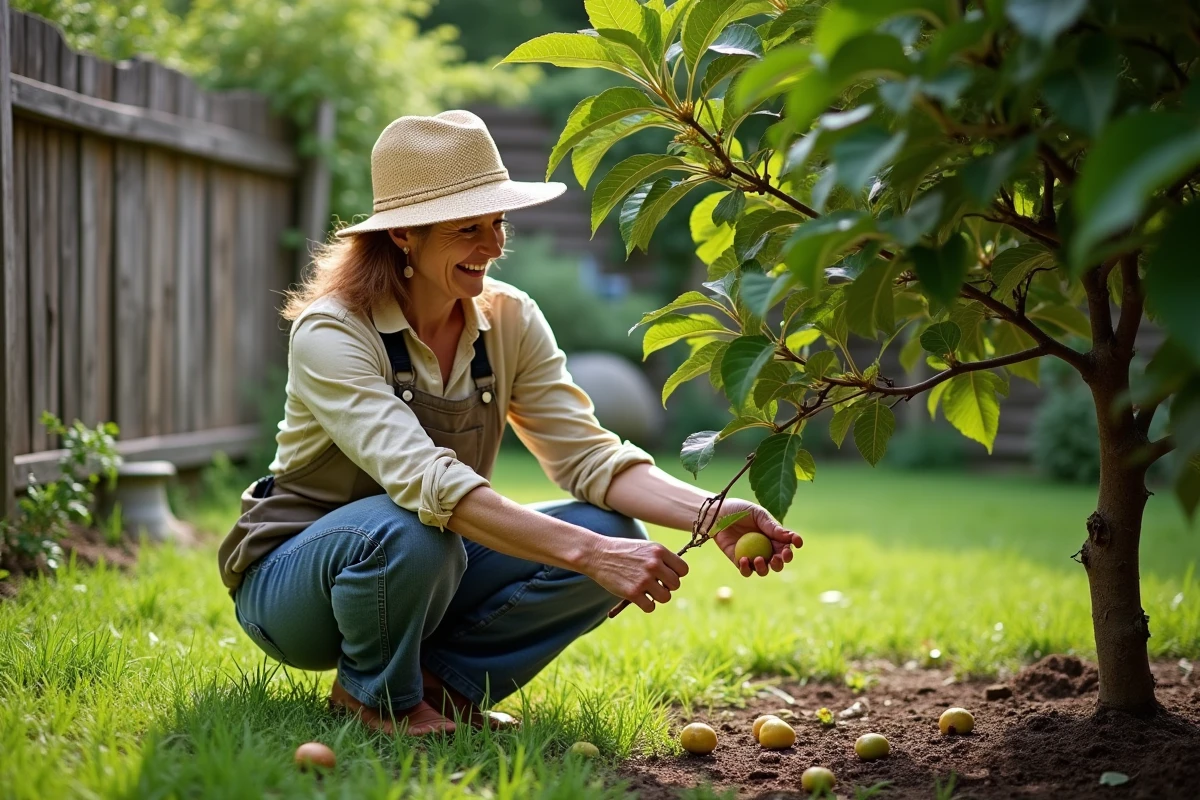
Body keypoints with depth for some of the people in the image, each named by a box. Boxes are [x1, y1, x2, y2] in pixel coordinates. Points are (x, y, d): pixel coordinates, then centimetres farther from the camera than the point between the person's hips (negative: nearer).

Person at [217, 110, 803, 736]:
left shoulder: (509, 321, -6)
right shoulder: (330, 336, -24)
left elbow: (586, 454, -12)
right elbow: (427, 481, -38)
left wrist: (711, 514, -30)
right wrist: (588, 553, -45)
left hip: (434, 569, 5)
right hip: (292, 579, -5)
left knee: (617, 536, -18)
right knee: (411, 534, -39)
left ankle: (441, 679, -2)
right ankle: (377, 694, -8)